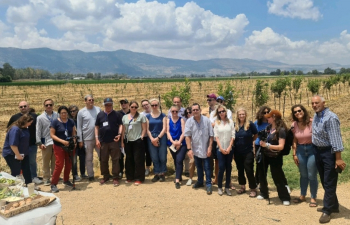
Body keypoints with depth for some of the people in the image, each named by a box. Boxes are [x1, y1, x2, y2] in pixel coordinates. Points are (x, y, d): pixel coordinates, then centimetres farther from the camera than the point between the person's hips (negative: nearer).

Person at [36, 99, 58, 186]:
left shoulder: (57, 115, 1)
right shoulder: (40, 118, 0)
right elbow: (38, 131, 0)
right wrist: (39, 143, -6)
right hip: (46, 143, -1)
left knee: (55, 161, 11)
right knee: (46, 162, 7)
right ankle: (46, 179, 16)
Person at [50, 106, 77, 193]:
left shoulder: (71, 121, 7)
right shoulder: (55, 122, -6)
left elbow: (74, 133, 11)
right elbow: (52, 134, -9)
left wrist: (74, 140, -8)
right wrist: (62, 141, -20)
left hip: (70, 146, 5)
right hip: (59, 147, -4)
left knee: (69, 164, 10)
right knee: (59, 165, -9)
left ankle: (66, 180, 30)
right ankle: (53, 184, 1)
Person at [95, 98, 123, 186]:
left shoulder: (117, 114, 3)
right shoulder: (100, 115, 9)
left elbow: (120, 125, 2)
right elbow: (96, 127, 10)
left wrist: (119, 134, -15)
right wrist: (97, 139, 3)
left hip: (114, 141, -2)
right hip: (103, 141, 3)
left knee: (115, 160, -1)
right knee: (103, 160, 9)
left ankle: (115, 178, 6)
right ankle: (105, 177, 23)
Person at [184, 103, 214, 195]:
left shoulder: (206, 120, -10)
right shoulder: (189, 121, -7)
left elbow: (211, 135, -6)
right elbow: (187, 136, -7)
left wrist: (210, 147, -9)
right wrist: (189, 149, -11)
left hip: (205, 149, -2)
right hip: (196, 149, 2)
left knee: (207, 167, 2)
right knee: (198, 166, 18)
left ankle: (208, 184, 14)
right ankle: (200, 182, 35)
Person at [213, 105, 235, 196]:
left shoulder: (230, 122, 3)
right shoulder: (216, 123, 2)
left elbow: (233, 135, 0)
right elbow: (216, 136, -1)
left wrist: (229, 147, -9)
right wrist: (221, 148, -9)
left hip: (229, 149, 1)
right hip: (220, 149, -1)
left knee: (229, 168, 5)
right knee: (221, 168, -4)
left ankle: (227, 187, 15)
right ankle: (219, 187, 10)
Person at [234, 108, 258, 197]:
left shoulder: (250, 124, -9)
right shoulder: (235, 125, 0)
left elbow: (256, 134, 3)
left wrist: (250, 141, 1)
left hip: (248, 151, -4)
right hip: (237, 152, 4)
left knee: (249, 170, -2)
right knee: (240, 170, 15)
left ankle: (253, 189, 10)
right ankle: (242, 187, 30)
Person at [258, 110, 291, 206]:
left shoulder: (281, 130, -21)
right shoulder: (268, 127, -2)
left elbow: (281, 146, -26)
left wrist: (267, 145, -29)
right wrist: (262, 141, -5)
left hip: (275, 157, -7)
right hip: (264, 155, 7)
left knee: (278, 178, 2)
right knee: (261, 174, 17)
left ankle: (285, 197, 19)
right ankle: (264, 193, 35)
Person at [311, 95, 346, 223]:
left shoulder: (330, 117, -20)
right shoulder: (316, 116, 7)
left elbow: (335, 138, -23)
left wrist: (338, 158, -24)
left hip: (329, 152, -9)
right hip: (318, 151, 9)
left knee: (329, 183, 0)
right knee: (324, 181, 17)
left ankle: (327, 210, 9)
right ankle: (333, 206, 31)